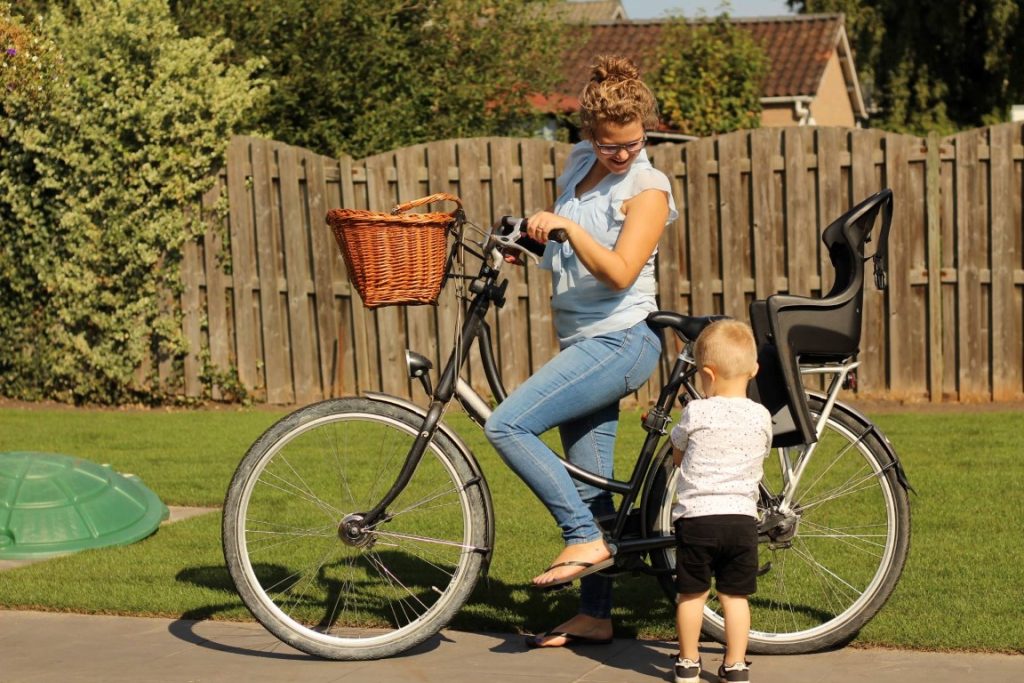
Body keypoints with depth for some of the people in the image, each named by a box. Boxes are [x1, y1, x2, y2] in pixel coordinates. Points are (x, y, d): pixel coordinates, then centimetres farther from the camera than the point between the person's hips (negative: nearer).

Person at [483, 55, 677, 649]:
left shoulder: (648, 187, -10)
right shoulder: (579, 163, 12)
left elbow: (619, 273, -22)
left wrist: (567, 225, -26)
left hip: (620, 341, -8)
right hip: (584, 343, 8)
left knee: (507, 426, -20)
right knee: (588, 484, 9)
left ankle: (587, 539, -12)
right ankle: (595, 616, 16)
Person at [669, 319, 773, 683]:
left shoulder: (696, 412, -7)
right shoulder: (761, 416, 1)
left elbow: (678, 457, 9)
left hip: (696, 516, -2)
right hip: (742, 517, 2)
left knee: (691, 594, 9)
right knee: (735, 595, 10)